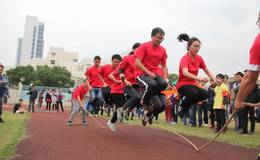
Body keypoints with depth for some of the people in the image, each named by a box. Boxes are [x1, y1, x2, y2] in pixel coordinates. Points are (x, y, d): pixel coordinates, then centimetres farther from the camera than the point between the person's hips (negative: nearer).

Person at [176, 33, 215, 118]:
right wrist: (198, 78, -48)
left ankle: (187, 104, 3)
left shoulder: (199, 58, 3)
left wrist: (215, 80, -5)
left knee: (206, 94, -19)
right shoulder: (185, 59, -16)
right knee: (194, 93, -35)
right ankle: (181, 107, -7)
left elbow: (207, 71, 11)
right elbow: (185, 73, -35)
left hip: (192, 84, 6)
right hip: (182, 85, -6)